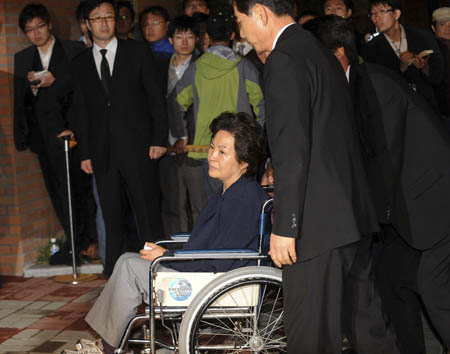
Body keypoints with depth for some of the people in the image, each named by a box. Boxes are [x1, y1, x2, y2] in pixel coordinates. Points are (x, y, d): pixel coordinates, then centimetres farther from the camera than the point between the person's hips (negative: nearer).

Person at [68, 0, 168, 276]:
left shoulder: (138, 52, 5)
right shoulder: (81, 64, 13)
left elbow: (156, 97, 3)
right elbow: (80, 111, 14)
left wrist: (159, 139, -5)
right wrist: (85, 153, 7)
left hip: (138, 149, -3)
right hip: (103, 155, 3)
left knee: (148, 215, -2)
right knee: (112, 220, 6)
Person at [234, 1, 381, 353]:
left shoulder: (284, 60, -13)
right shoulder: (322, 54, 17)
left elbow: (293, 149, -19)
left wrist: (284, 227, -17)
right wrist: (280, 176, 27)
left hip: (316, 220, -10)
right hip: (349, 214, 10)